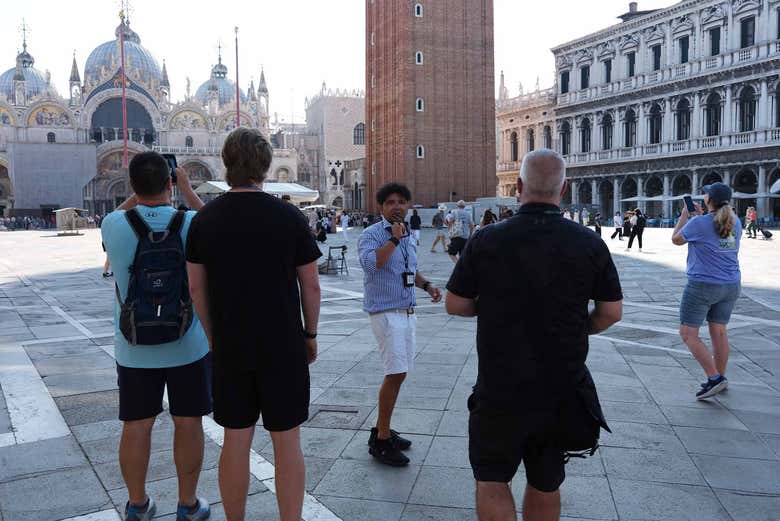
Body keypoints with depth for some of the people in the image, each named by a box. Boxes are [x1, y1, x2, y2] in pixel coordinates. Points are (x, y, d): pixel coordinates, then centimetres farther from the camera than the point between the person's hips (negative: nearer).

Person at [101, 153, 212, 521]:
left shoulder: (114, 226, -11)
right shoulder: (191, 225, -14)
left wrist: (139, 191, 13)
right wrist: (188, 190, 13)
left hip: (133, 348, 2)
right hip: (189, 345, -1)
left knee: (136, 425, 13)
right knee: (188, 423, 10)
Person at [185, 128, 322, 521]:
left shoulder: (205, 219, -2)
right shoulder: (290, 217, -8)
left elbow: (197, 287, 2)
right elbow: (311, 285, -4)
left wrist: (213, 337, 13)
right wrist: (310, 334, 9)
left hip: (229, 347, 2)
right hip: (284, 345, -2)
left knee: (235, 440, 13)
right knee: (287, 442, 7)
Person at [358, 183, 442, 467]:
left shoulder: (409, 237, 15)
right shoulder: (372, 235, -10)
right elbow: (369, 263, -30)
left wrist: (427, 285, 11)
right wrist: (394, 239, -24)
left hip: (408, 312, 8)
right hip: (386, 312, -8)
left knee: (397, 373, 11)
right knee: (396, 373, -13)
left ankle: (381, 430, 24)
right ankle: (381, 441, -2)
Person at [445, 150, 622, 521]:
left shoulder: (486, 240, -13)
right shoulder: (590, 244, -8)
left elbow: (455, 305, -5)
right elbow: (611, 312, 0)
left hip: (499, 387, -2)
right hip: (562, 389, 3)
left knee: (491, 479, 16)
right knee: (546, 483, 20)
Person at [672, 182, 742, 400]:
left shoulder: (699, 223, -16)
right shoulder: (735, 222, 5)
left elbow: (676, 239, 0)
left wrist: (685, 216, 11)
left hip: (703, 286, -7)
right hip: (730, 285, 7)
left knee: (688, 334, 0)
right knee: (719, 331, 16)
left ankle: (714, 378, -6)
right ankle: (720, 377, 25)